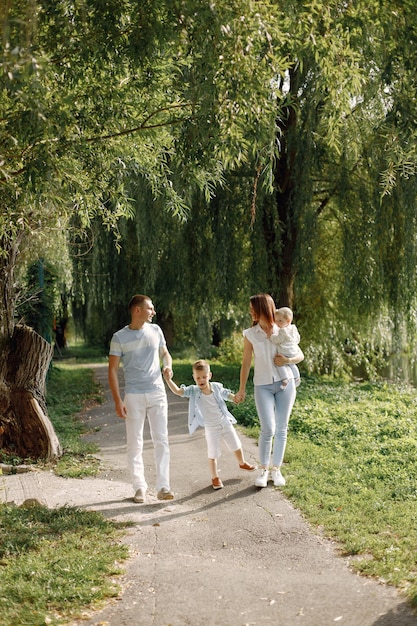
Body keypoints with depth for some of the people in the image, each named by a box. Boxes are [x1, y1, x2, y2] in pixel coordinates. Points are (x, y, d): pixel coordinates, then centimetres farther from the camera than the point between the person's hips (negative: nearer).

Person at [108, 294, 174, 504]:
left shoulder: (155, 330, 5)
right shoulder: (119, 337, -5)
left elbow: (165, 353, 19)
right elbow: (112, 370, -4)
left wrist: (168, 365, -5)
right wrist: (117, 401, -11)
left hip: (157, 392, 3)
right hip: (133, 396, -3)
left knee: (161, 440, -1)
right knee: (135, 443, 2)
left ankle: (163, 487, 1)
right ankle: (140, 487, 12)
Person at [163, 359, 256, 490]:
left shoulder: (217, 387, -9)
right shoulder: (193, 391, -15)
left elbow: (227, 395, 6)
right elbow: (178, 391, -25)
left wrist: (236, 398, -15)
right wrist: (168, 380, -40)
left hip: (225, 423, 3)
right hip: (211, 429, -3)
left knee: (236, 446, 20)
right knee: (213, 454, 3)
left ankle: (242, 463, 48)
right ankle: (215, 478, 22)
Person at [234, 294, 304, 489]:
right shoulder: (250, 334, 2)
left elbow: (300, 355, 9)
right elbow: (246, 362, 5)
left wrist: (287, 360, -12)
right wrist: (242, 390, 4)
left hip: (285, 383, 1)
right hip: (263, 386, -1)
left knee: (281, 428, 3)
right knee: (268, 429, -11)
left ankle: (276, 469, 15)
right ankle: (263, 469, 5)